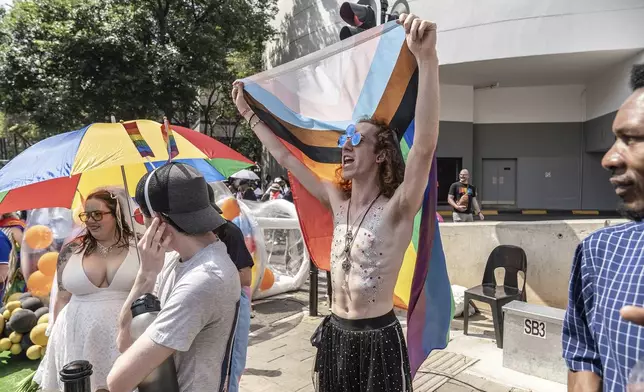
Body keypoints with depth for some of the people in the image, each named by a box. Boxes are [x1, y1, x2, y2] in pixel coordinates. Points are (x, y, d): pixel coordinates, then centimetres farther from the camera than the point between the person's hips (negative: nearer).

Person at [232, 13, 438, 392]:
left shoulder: (396, 209, -16)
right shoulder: (338, 201, 2)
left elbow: (425, 145, -33)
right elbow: (285, 157, 11)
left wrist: (427, 58, -43)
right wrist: (249, 113, 16)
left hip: (378, 339, -6)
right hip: (334, 333, 6)